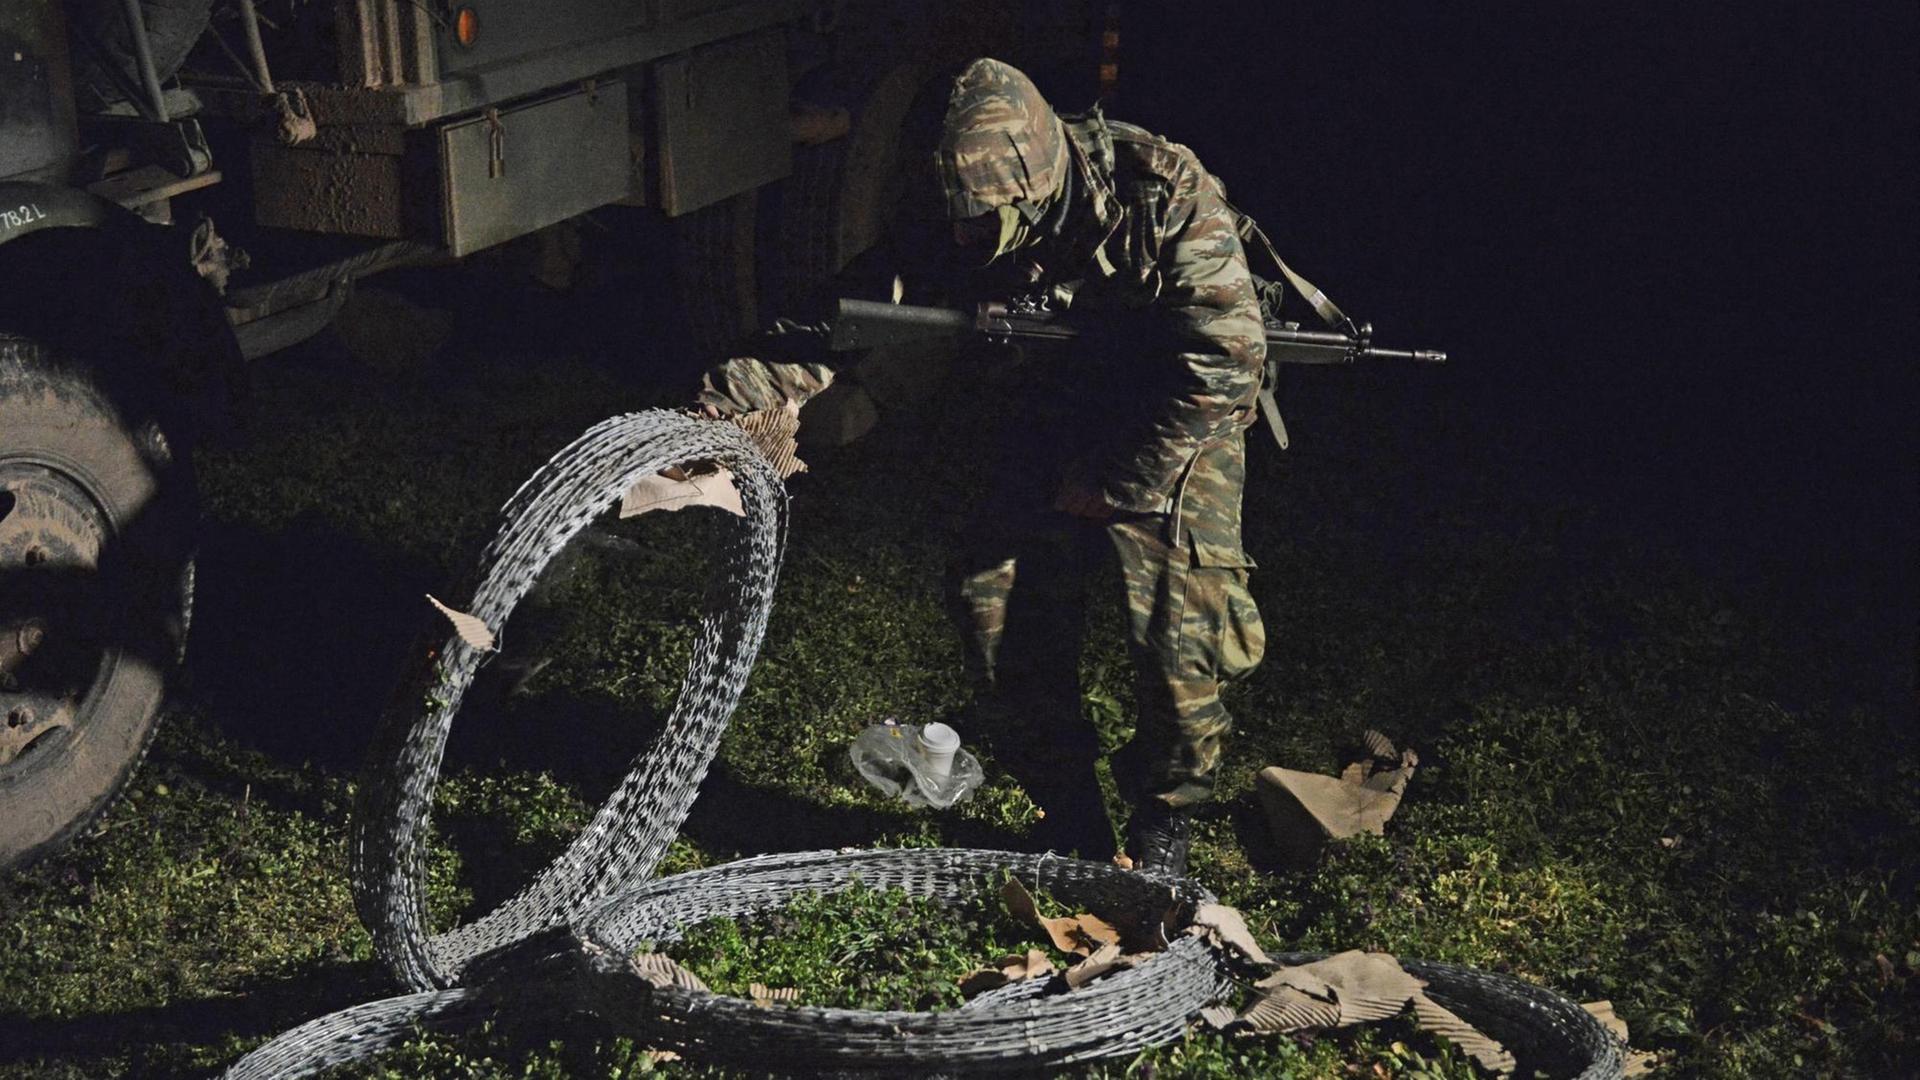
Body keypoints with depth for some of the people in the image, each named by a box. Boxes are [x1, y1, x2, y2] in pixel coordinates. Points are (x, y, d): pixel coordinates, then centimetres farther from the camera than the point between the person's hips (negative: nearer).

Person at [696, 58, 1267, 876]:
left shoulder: (1166, 199, -28)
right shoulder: (957, 221, -15)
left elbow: (1222, 366, -27)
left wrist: (1106, 483, -23)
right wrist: (757, 378, -37)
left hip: (1175, 438, -4)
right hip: (1053, 432, 5)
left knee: (1179, 640, -10)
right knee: (1001, 620, -2)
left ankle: (1163, 823, 17)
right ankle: (1069, 818, 18)